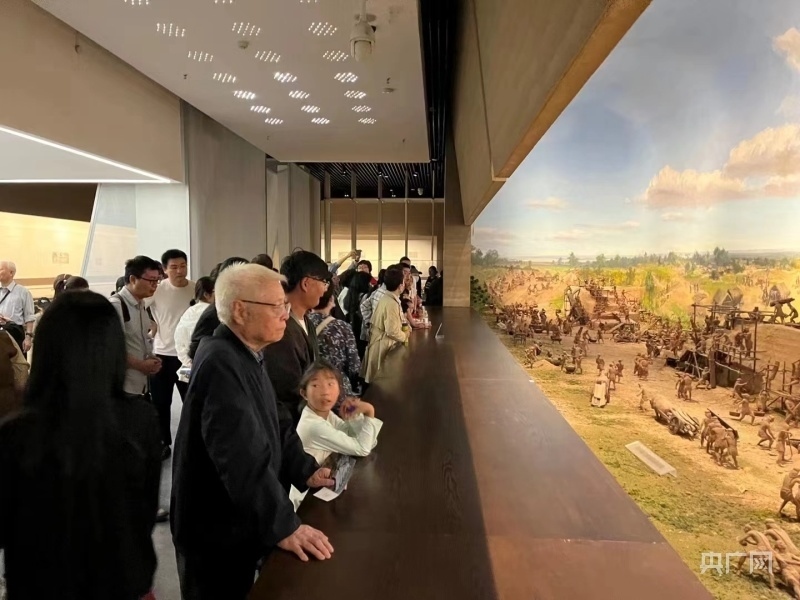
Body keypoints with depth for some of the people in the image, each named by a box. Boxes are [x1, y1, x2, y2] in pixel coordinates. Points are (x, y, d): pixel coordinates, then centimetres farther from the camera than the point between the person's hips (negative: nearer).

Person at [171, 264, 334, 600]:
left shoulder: (247, 354, 3)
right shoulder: (221, 363, -29)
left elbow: (275, 421, 9)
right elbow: (243, 458, -33)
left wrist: (305, 471, -1)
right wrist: (284, 527, -29)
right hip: (217, 532, -9)